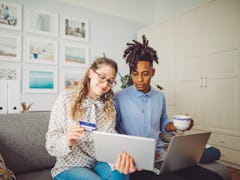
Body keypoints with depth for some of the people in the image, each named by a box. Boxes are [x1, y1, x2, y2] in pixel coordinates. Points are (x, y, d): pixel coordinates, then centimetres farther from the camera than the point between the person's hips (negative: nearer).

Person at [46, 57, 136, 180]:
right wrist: (67, 141, -31)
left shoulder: (109, 107, 4)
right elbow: (51, 142, -9)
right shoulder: (66, 98, -8)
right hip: (70, 167, -2)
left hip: (98, 163, 2)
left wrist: (122, 157, -29)